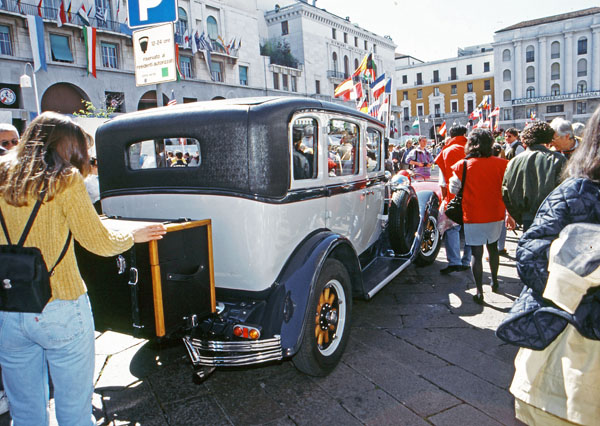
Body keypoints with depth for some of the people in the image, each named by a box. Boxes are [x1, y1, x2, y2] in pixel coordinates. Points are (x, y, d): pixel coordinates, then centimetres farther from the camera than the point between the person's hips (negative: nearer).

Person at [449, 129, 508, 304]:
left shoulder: (462, 165, -11)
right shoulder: (501, 164, -5)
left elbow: (454, 189, -3)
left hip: (473, 216, -3)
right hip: (496, 214, 3)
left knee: (476, 253, 3)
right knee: (493, 247, 23)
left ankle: (479, 292, 3)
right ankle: (494, 281, 37)